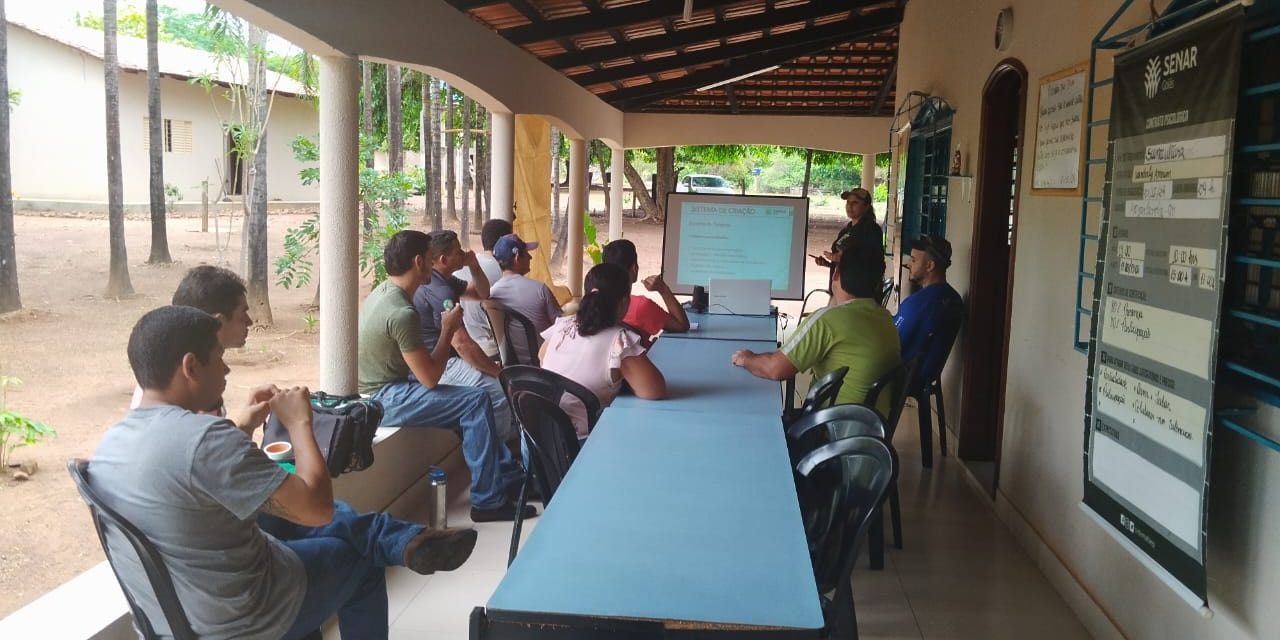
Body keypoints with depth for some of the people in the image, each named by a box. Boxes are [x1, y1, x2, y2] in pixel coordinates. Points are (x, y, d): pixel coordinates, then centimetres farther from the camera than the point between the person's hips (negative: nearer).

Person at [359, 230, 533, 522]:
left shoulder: (382, 292, 6)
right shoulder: (402, 313, -25)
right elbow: (430, 378, -21)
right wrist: (448, 330, -11)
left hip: (381, 387, 10)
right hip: (384, 400, -10)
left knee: (473, 400, 13)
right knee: (477, 401, -15)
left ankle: (508, 474, 18)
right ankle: (489, 501, -9)